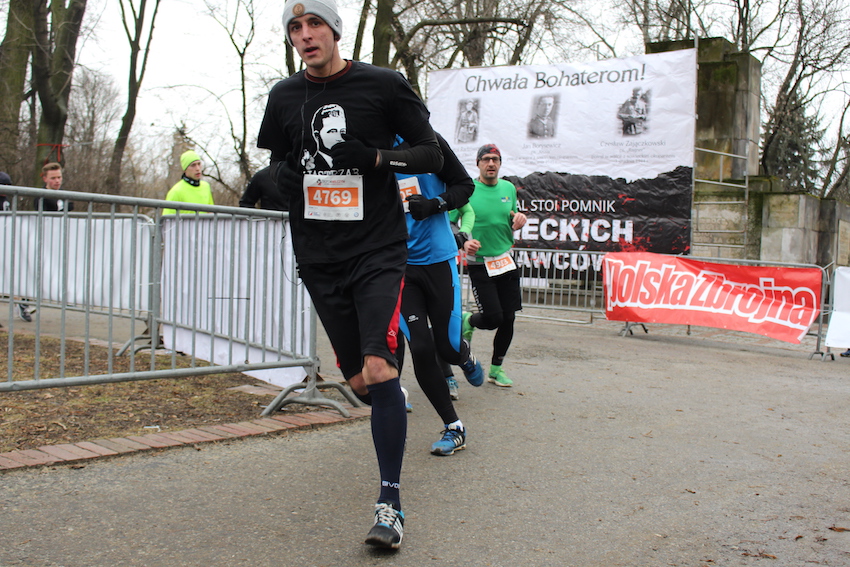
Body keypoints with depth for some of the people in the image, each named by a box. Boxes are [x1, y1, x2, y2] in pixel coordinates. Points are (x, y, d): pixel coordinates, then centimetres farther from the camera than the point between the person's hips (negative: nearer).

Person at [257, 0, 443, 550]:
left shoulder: (384, 84, -3)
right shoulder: (285, 97, 9)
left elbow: (431, 154, 0)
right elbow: (277, 160, 22)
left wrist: (374, 157, -17)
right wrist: (280, 175, -2)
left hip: (378, 250, -4)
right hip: (319, 257, 4)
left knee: (379, 369, -18)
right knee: (357, 380, 8)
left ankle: (391, 503, -8)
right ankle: (393, 399, 45)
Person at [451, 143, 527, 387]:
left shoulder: (508, 188, 8)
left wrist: (518, 218, -3)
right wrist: (463, 242, -25)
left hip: (506, 261, 5)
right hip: (479, 263, -5)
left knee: (508, 319, 4)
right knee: (492, 318, -11)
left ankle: (496, 369, 22)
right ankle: (467, 322, 25)